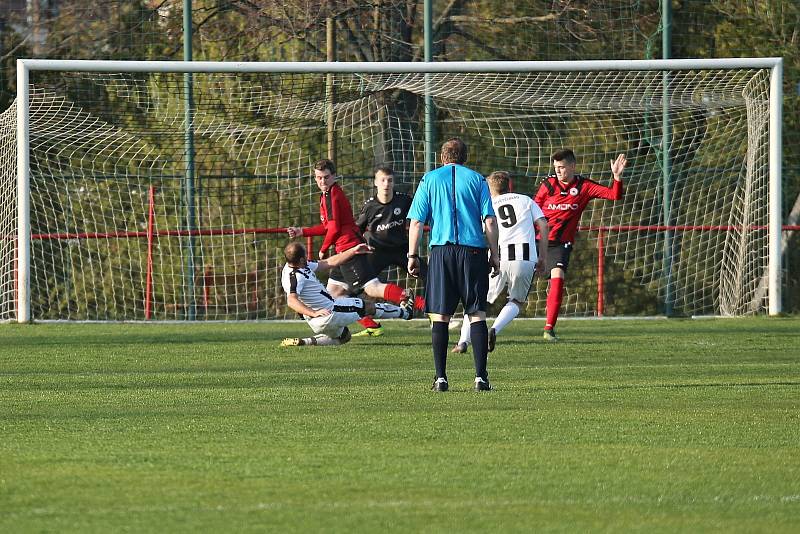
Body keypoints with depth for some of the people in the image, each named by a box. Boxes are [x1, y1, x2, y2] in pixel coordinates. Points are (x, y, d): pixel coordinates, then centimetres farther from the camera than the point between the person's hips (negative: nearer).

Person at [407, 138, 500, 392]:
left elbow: (416, 221, 3)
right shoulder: (477, 180, 8)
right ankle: (481, 376, -5)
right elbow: (490, 221, 2)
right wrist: (494, 255, 6)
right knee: (477, 314, 2)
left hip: (441, 252, 0)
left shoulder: (429, 180, 9)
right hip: (473, 251, 0)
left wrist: (413, 255, 8)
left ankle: (440, 378, -1)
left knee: (439, 316, 3)